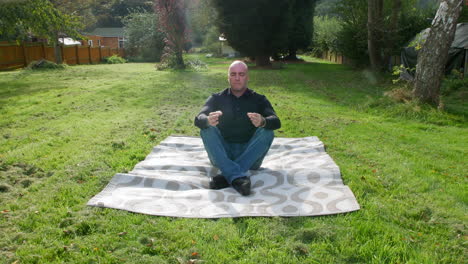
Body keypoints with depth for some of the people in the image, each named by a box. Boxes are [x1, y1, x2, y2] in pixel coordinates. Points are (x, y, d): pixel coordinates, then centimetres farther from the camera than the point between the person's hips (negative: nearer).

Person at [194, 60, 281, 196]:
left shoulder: (258, 99, 7)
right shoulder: (217, 98, 8)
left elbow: (276, 122, -10)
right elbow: (198, 119, -9)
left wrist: (263, 122, -36)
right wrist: (208, 121, -36)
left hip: (249, 155, 0)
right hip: (222, 155, 1)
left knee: (267, 132, -23)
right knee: (207, 129, -23)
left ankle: (227, 176, -33)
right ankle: (237, 177, -40)